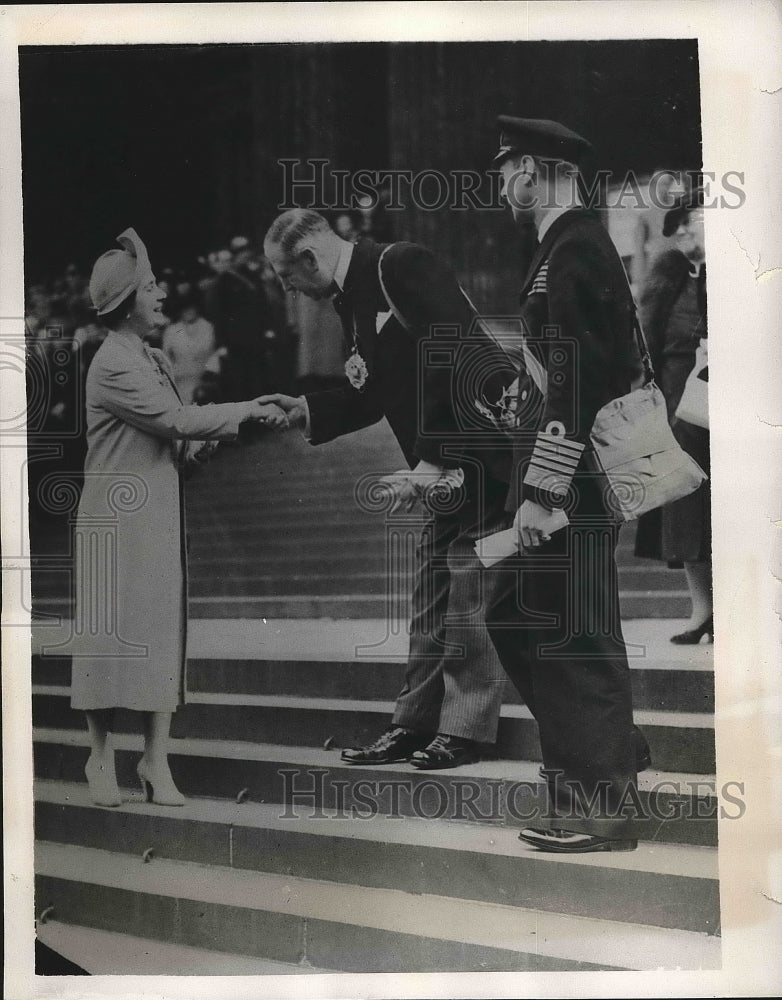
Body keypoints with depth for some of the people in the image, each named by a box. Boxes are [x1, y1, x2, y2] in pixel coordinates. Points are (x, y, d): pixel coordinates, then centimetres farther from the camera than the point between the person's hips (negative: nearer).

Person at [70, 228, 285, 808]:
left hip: (161, 517, 8)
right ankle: (102, 759, 13)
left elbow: (180, 427, 14)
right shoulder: (113, 366, -13)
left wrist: (248, 418, 2)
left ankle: (156, 760, 11)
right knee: (112, 632, 0)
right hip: (119, 518, -8)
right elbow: (177, 421, -19)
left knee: (164, 633, 6)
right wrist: (245, 411, -11)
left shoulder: (155, 361, 16)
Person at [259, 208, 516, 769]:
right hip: (448, 465, 10)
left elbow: (456, 357, -23)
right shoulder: (353, 297, 14)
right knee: (432, 592, 11)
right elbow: (375, 395, 19)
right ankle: (416, 724, 18)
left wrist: (434, 459, -25)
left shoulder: (402, 266, -15)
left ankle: (465, 729, 4)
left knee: (470, 586, -5)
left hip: (485, 439, -10)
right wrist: (307, 412, 8)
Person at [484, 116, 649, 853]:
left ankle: (598, 808, 9)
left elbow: (574, 382, -21)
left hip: (566, 480, -10)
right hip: (568, 473, 10)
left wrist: (542, 493, -22)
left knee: (571, 634, -3)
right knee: (514, 616, 16)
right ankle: (612, 753, 28)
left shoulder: (572, 252, -14)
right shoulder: (579, 246, 16)